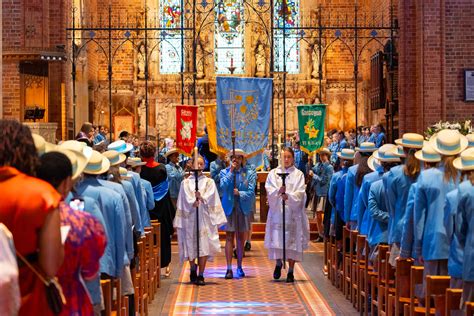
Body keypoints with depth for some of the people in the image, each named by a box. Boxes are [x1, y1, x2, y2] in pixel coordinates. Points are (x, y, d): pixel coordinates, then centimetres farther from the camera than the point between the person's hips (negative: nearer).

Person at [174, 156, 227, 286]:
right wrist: (193, 202, -21)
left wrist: (202, 198, -22)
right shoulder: (185, 182, 11)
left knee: (204, 246, -8)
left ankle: (201, 275, -4)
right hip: (189, 218, 0)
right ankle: (193, 269, 28)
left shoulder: (209, 182, 12)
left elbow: (211, 197, -3)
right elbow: (185, 198, -1)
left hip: (204, 217, 0)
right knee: (190, 245, 3)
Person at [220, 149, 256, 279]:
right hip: (229, 207, -1)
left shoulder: (250, 173, 5)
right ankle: (229, 268, -3)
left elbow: (251, 192, -1)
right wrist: (231, 171, -11)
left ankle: (239, 267, 14)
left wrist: (239, 193, -15)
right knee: (229, 238, -3)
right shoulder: (224, 172, 6)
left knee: (241, 238, 6)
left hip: (243, 208, 1)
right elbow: (223, 186, -12)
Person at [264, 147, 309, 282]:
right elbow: (269, 190, -2)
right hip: (277, 211, 1)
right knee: (277, 239, -2)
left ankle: (291, 271, 7)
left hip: (293, 212, -1)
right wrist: (279, 191, -22)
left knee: (292, 241, -1)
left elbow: (300, 193, -5)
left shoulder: (298, 174, 5)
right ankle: (278, 263, 23)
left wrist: (288, 196, -22)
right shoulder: (273, 173, 9)